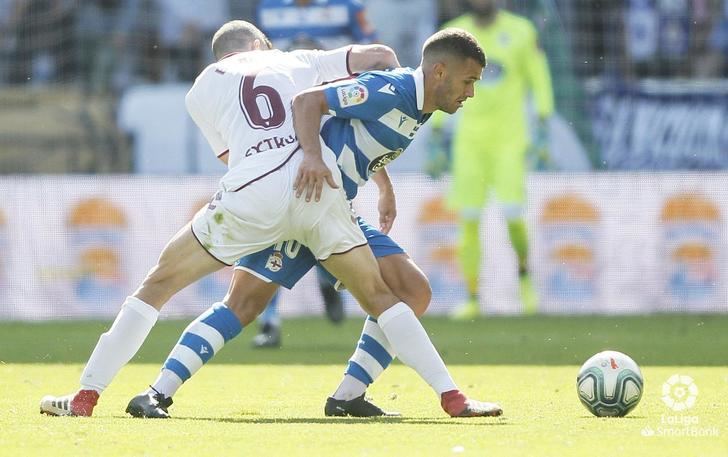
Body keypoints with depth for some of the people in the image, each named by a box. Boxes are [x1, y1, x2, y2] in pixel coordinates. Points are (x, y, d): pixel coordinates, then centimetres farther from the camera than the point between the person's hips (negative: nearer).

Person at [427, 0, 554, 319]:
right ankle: (472, 299, 6)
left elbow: (539, 81, 3)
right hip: (470, 138, 2)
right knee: (468, 220, -3)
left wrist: (542, 133, -4)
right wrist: (437, 145, 5)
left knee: (513, 215, -12)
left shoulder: (519, 32, -2)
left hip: (510, 137, -2)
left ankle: (524, 274, 16)